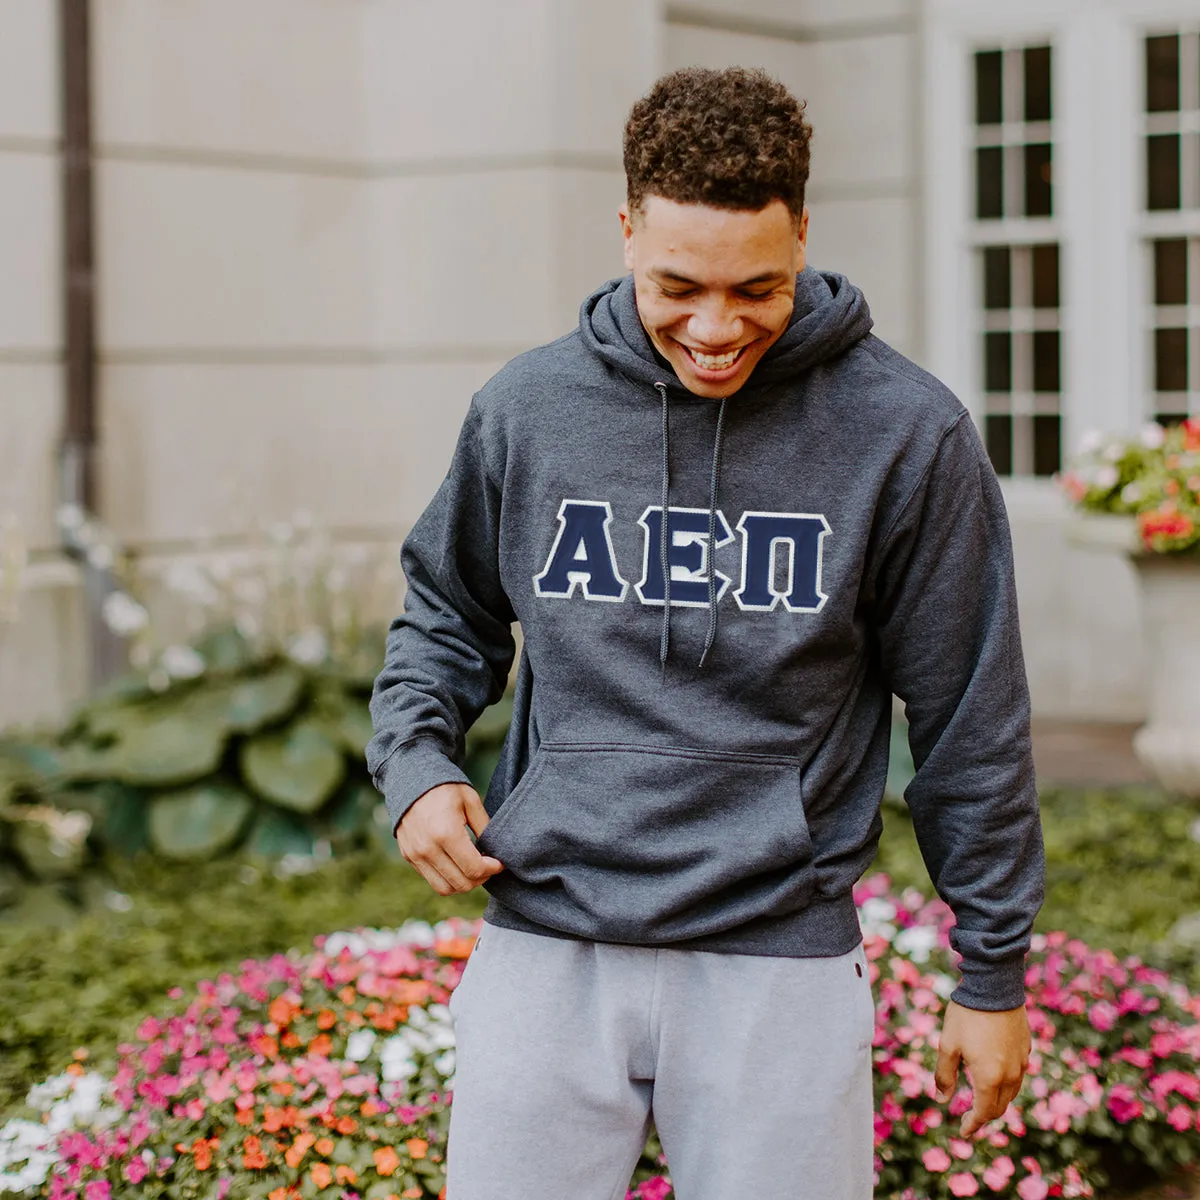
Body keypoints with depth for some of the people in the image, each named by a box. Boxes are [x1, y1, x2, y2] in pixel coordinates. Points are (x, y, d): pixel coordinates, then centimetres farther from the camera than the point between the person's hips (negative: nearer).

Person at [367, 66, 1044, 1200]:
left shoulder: (905, 434, -5)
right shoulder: (526, 409, 1)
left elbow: (970, 723, 1)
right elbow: (447, 615, 18)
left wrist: (993, 975, 3)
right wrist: (416, 766, -1)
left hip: (780, 966, -2)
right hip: (546, 948, 2)